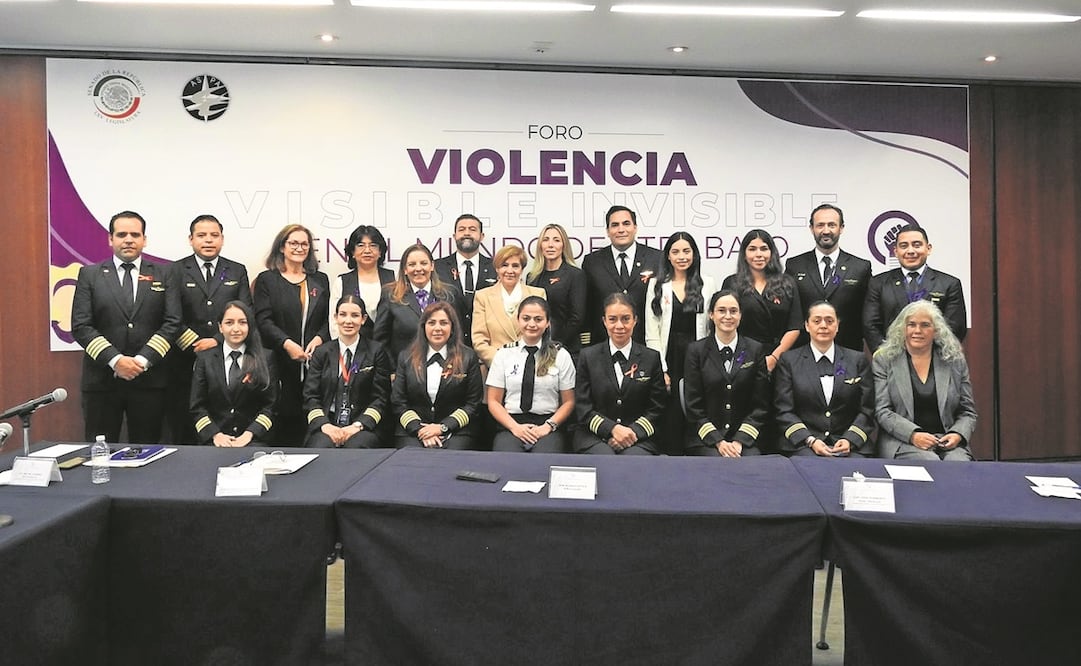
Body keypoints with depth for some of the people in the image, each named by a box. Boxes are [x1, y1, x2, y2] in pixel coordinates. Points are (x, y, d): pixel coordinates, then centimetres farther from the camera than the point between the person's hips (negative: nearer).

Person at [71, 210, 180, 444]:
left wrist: (143, 360, -11)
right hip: (101, 379, 0)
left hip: (149, 379, 0)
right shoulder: (90, 275, 7)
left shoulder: (163, 275, 7)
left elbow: (172, 323, 0)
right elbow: (81, 326, 0)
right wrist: (114, 360, -12)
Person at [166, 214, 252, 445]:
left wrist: (217, 341, -9)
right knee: (185, 434, 3)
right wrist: (196, 346, -12)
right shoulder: (176, 271, 6)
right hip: (186, 362, -1)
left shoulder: (237, 271, 12)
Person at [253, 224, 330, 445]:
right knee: (284, 417, -3)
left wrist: (319, 338, -7)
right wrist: (287, 344, -16)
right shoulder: (267, 280, 7)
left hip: (315, 360, 2)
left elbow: (330, 318, 12)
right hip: (281, 363, -2)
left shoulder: (320, 280, 17)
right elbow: (263, 320, -2)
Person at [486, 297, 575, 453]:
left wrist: (549, 426, -7)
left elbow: (568, 402, 10)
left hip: (548, 428, 0)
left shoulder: (561, 355, 8)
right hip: (510, 426, 0)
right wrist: (515, 427, -8)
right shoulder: (503, 355, 10)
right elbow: (493, 401, 9)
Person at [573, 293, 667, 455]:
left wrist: (633, 432, -10)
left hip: (638, 438, 0)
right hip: (595, 438, 0)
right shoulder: (588, 357, 8)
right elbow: (582, 408, 3)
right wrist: (613, 429, -13)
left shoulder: (651, 358, 8)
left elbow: (657, 409, 7)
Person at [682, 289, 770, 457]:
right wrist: (718, 441, -10)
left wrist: (740, 440, -7)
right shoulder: (696, 350, 4)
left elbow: (761, 405, 5)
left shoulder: (755, 349, 7)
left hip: (745, 438, 1)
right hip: (705, 439, -1)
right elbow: (693, 406, 1)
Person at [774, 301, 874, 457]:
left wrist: (850, 440, -9)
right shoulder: (789, 360, 8)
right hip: (803, 445, -1)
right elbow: (784, 412, 3)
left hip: (850, 444, 2)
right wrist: (811, 440, -12)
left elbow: (867, 411, 8)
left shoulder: (858, 360, 12)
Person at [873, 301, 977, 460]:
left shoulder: (955, 361, 12)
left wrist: (958, 434, -8)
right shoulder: (883, 360, 5)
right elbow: (881, 410, -3)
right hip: (901, 441, -2)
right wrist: (913, 435, -17)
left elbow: (968, 412, 14)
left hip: (946, 441, 2)